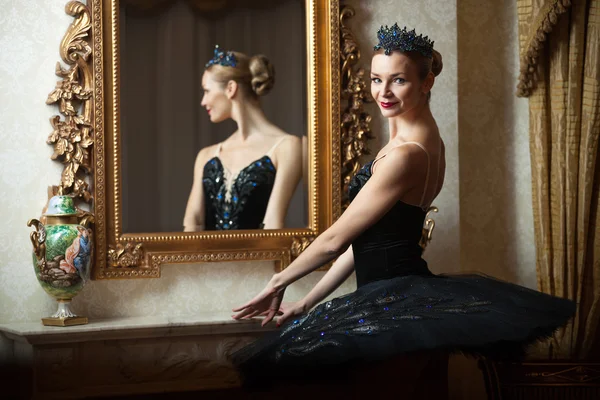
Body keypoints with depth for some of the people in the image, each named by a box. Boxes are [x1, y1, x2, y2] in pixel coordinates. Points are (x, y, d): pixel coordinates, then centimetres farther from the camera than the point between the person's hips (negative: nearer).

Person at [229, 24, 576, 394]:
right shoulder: (424, 140, 12)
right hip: (411, 288, 10)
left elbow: (335, 240, -13)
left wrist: (280, 282, 3)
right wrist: (307, 304, 15)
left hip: (394, 301, -10)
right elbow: (366, 240, 14)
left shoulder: (406, 154, -19)